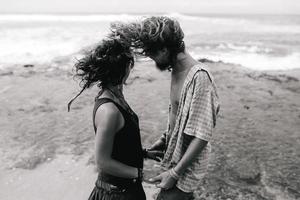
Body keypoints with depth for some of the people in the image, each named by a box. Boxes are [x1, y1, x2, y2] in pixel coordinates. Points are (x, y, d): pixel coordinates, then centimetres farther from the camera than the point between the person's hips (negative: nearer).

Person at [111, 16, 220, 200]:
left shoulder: (199, 77, -28)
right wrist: (165, 138, 9)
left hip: (187, 167, -8)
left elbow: (202, 136, -27)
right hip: (176, 154, 8)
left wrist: (174, 174, -21)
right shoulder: (176, 69, 0)